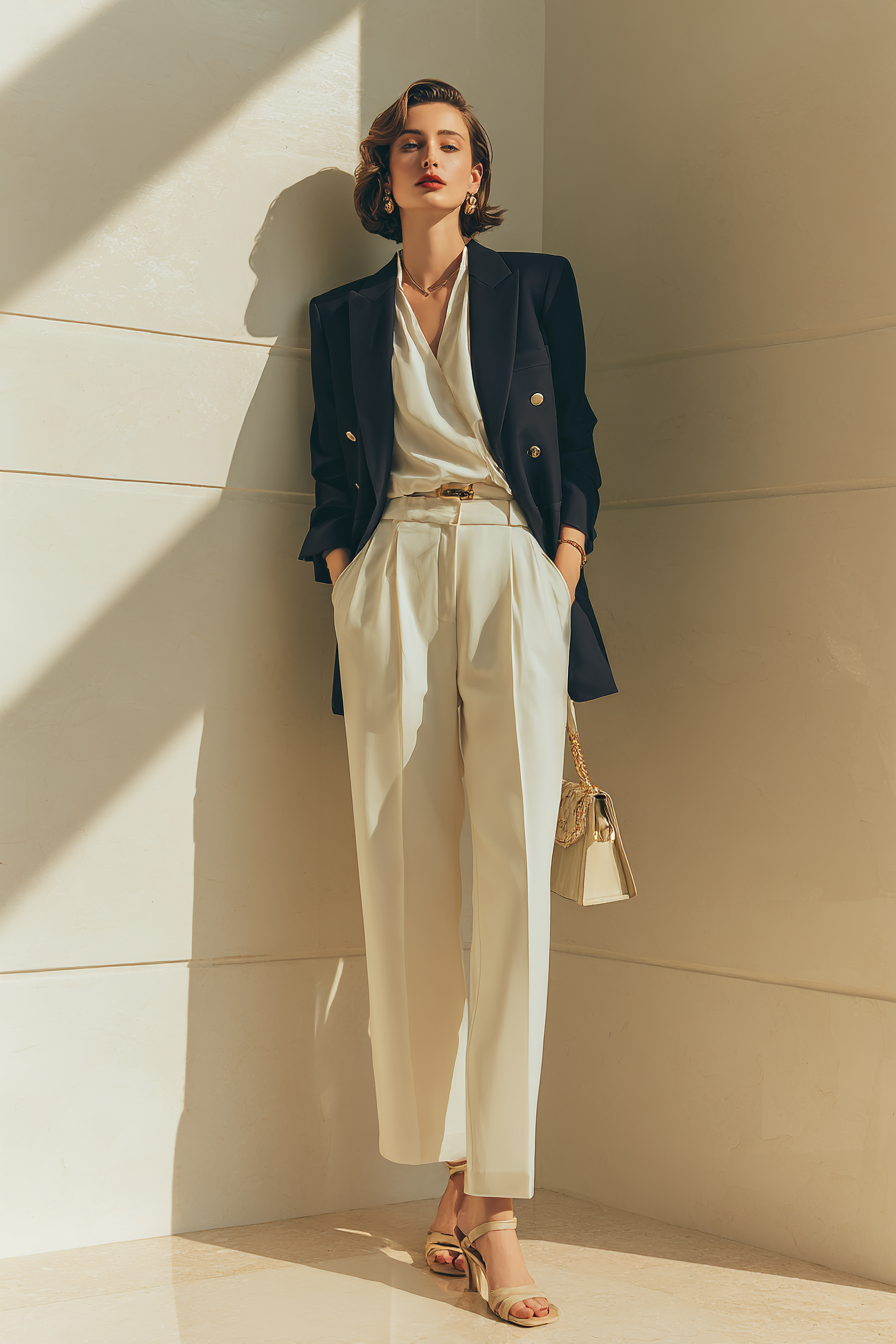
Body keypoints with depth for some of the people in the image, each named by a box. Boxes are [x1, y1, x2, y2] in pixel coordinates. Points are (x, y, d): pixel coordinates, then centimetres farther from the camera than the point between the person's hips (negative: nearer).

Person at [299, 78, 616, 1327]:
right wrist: (348, 588, -1)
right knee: (406, 877, -5)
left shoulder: (537, 284, 15)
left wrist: (564, 579, -2)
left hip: (512, 572, -1)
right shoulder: (345, 315, 19)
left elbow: (577, 448, 12)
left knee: (516, 870, -14)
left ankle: (495, 1202, -14)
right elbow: (333, 476, 16)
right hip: (393, 579, 2)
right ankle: (454, 1177, 4)